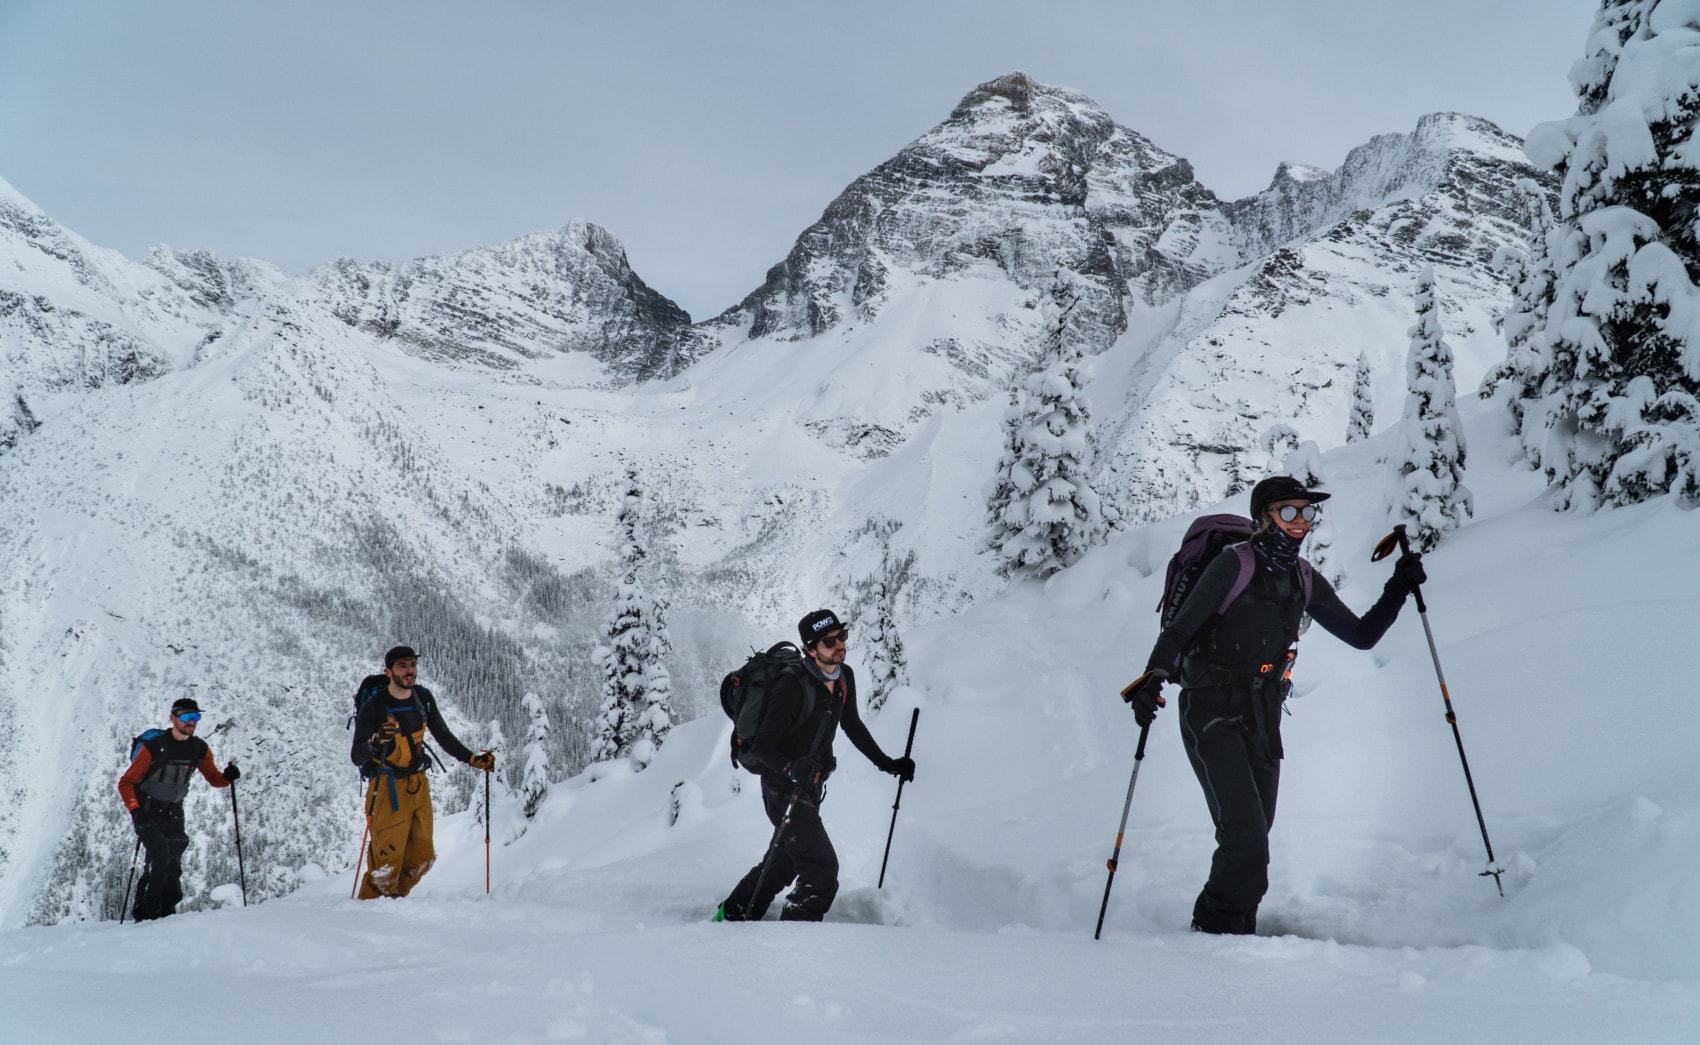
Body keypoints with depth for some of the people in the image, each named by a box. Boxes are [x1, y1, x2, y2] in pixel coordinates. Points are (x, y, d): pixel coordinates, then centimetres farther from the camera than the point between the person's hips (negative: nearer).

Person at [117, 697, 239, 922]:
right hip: (147, 811, -5)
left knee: (173, 864, -1)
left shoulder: (199, 749, -2)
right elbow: (126, 783, -14)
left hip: (173, 812, 5)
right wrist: (135, 809, -30)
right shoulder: (154, 746, -17)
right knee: (160, 857, -20)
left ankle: (165, 912, 10)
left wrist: (227, 777, -14)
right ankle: (145, 912, -13)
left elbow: (213, 778, 10)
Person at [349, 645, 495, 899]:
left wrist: (471, 759, 11)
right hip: (387, 787, -6)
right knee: (387, 860, -8)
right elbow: (356, 757, -20)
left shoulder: (423, 698, 2)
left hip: (418, 785, 6)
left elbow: (443, 736, 17)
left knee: (422, 858, 9)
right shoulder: (374, 706, -15)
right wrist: (376, 741, -39)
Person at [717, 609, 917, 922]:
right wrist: (791, 767, -44)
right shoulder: (794, 686, -26)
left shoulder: (845, 677, -2)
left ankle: (733, 915, 42)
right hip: (784, 787, -9)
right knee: (822, 871, -15)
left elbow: (852, 725, 16)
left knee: (786, 861, 25)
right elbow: (762, 745, -25)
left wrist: (887, 764, 14)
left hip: (810, 786, 9)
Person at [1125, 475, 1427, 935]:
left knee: (1252, 840, 9)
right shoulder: (1232, 567, -8)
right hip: (1212, 715, -6)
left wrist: (1398, 588, 2)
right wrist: (1152, 680, -29)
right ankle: (1221, 926, -5)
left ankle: (1233, 931, 21)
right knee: (1245, 834, -18)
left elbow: (1361, 635, 15)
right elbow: (1179, 630, -12)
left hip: (1263, 720, 6)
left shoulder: (1306, 583, 10)